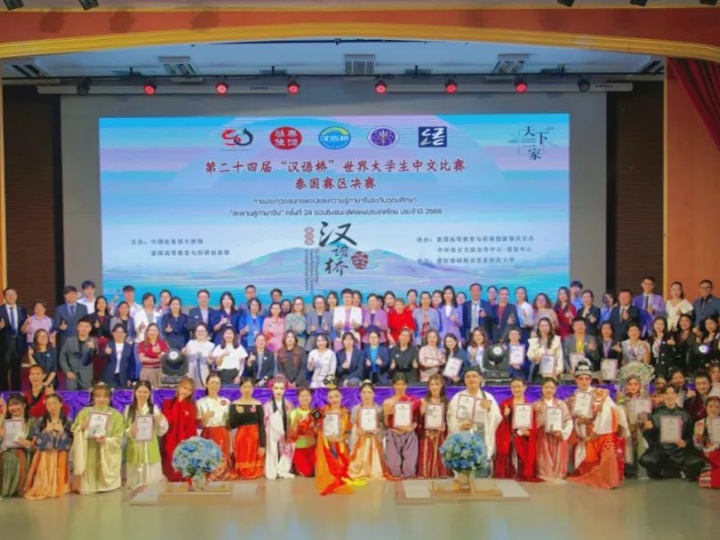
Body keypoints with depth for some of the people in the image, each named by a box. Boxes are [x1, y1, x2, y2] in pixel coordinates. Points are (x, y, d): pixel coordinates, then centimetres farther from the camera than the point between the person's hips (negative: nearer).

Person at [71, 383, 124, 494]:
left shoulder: (116, 415, -1)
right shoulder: (84, 412, 4)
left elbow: (118, 440, -5)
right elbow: (74, 432, 3)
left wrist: (106, 441, -24)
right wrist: (81, 428, -19)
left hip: (107, 458, -1)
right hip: (88, 457, 1)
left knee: (107, 486, 0)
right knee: (87, 488, -5)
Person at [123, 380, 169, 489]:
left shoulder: (154, 409, 0)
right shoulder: (128, 409, 3)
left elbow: (161, 432, 1)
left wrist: (161, 421, -17)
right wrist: (129, 432, -17)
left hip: (150, 451, -1)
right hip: (134, 451, 1)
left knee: (152, 481, 1)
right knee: (135, 482, 5)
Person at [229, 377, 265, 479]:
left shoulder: (258, 404, 0)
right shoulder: (234, 405, 1)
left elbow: (262, 426, -2)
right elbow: (231, 426, -2)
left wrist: (262, 445, -9)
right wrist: (237, 413, -19)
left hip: (255, 439, 0)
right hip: (241, 439, 0)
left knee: (256, 470, -1)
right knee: (242, 469, 0)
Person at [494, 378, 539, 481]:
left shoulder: (530, 405, 7)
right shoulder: (505, 404, 8)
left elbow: (534, 424, 3)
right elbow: (499, 423, 4)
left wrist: (528, 432, -17)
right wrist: (505, 416, -16)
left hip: (524, 441, 0)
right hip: (508, 441, 0)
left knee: (522, 466, -4)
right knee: (507, 466, -4)